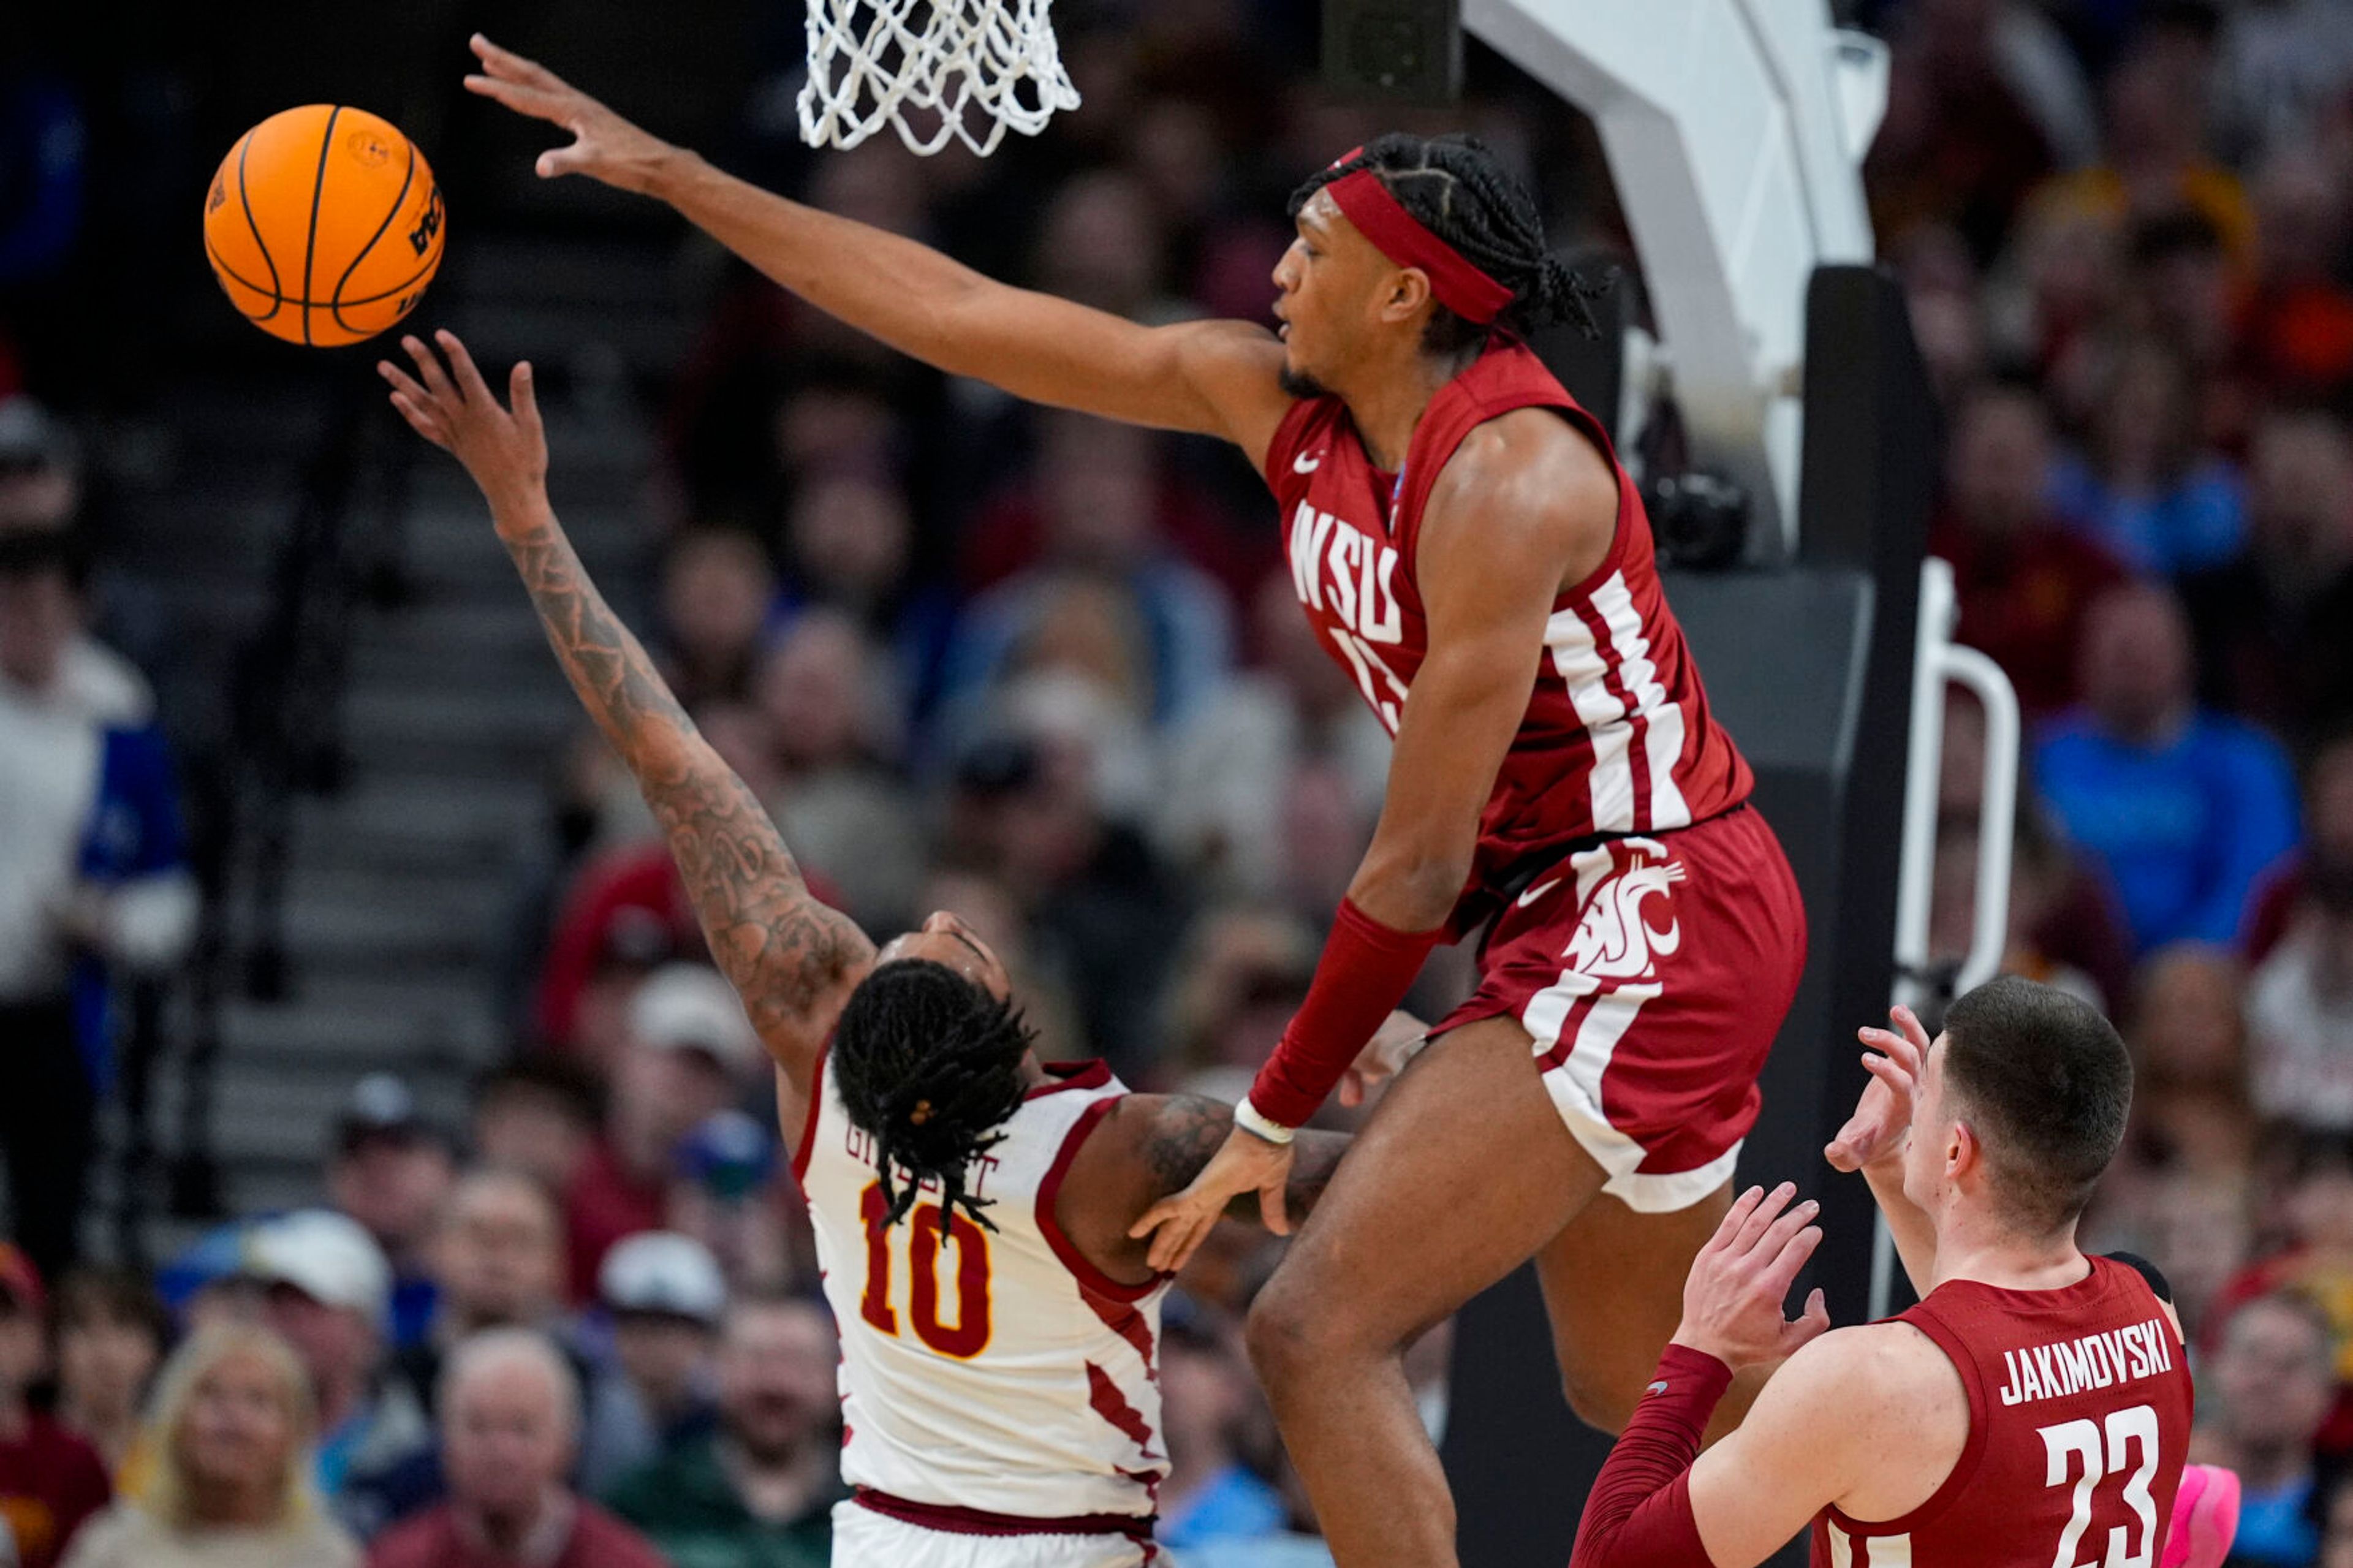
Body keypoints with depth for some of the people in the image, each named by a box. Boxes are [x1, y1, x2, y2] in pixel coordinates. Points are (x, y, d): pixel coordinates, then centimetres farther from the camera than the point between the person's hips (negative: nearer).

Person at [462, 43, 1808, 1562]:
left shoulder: (1505, 479, -22)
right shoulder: (1275, 400, 3)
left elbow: (1421, 866, -20)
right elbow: (970, 318, 7)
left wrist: (1276, 1119, -14)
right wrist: (672, 175, 6)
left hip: (1651, 918, -10)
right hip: (1578, 914, 10)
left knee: (1318, 1331, -15)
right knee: (1633, 1398, 17)